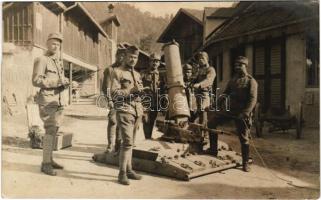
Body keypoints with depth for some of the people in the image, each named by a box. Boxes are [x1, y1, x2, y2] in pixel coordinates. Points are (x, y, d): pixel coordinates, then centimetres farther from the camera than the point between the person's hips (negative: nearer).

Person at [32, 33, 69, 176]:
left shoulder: (58, 62, 19)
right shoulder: (41, 60, -5)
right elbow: (36, 80, -14)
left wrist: (65, 83, 3)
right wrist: (56, 82, -19)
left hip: (59, 101, 8)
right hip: (47, 101, -8)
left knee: (54, 131, 11)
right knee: (50, 131, -11)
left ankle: (49, 159, 21)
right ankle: (45, 164, -4)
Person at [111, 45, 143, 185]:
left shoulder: (137, 75, 20)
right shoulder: (118, 72, -2)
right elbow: (114, 93, -11)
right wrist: (131, 90, -18)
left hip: (137, 112, 7)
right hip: (124, 111, -7)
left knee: (130, 142, 12)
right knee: (127, 142, -13)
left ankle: (128, 170, 20)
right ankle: (122, 173, -4)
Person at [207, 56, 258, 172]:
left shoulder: (251, 81, -6)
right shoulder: (233, 80, 13)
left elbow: (253, 99, -15)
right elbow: (225, 93, 17)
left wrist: (244, 114, -26)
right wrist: (218, 105, 3)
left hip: (242, 112, -6)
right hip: (230, 109, 6)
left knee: (244, 138, 1)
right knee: (211, 123, -2)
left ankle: (245, 163, 19)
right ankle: (213, 150, 10)